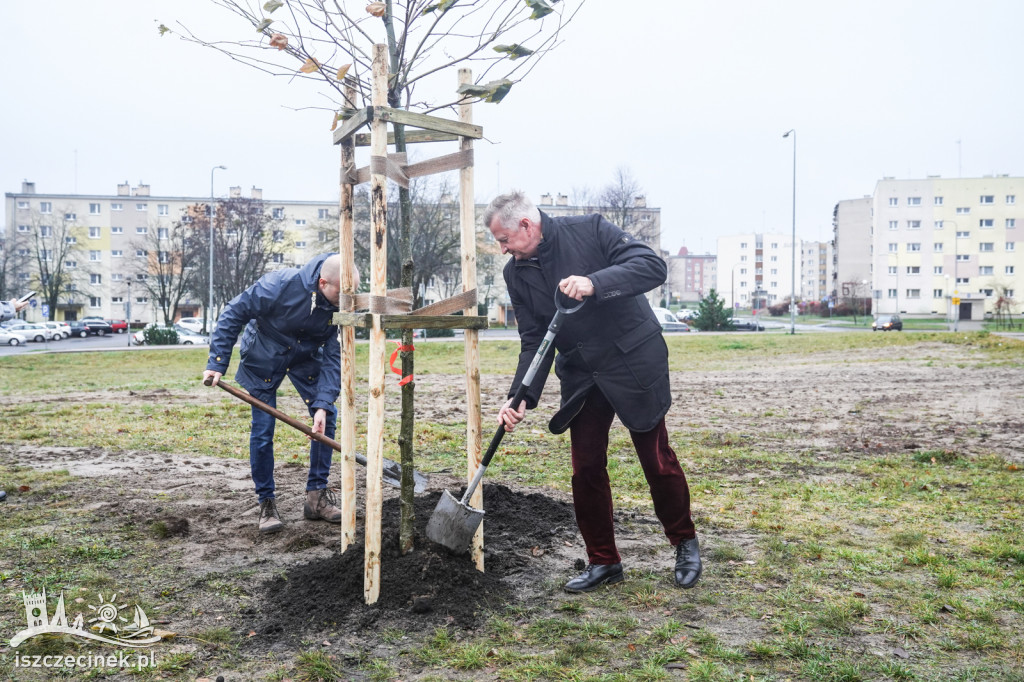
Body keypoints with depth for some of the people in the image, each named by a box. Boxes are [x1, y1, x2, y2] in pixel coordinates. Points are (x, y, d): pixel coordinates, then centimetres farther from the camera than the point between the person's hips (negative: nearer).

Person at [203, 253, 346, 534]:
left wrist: (323, 404, -26)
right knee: (263, 429, -5)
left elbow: (334, 358, -18)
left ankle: (317, 496, 9)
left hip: (306, 357, 4)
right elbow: (234, 314, -22)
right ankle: (266, 503, 10)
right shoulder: (280, 285, -34)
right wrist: (217, 363, -23)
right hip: (263, 358, -3)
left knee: (327, 416, -4)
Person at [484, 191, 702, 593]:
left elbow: (653, 266, -21)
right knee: (586, 468, 4)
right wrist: (522, 397, -14)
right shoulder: (517, 273, 1)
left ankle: (685, 543, 27)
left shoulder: (590, 231, -13)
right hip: (581, 375, 5)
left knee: (656, 459, 3)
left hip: (634, 362, -5)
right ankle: (603, 562, 21)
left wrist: (595, 283, -35)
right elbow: (533, 341, 0)